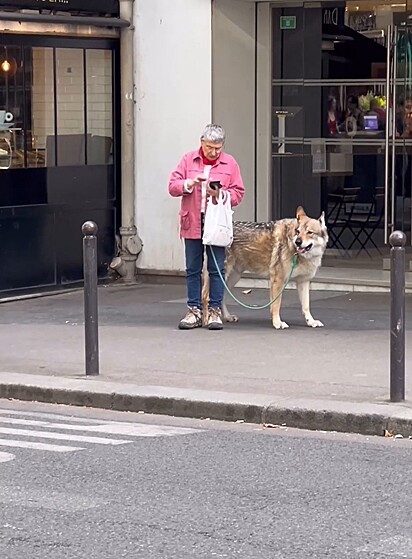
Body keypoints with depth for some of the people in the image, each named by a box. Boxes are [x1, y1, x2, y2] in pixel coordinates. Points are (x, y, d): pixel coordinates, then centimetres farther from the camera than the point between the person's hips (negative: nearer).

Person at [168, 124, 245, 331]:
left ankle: (215, 311, 6)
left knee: (217, 270, 0)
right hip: (192, 223, 1)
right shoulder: (188, 160, 7)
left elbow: (238, 194, 2)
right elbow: (173, 187, 3)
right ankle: (194, 311, 11)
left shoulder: (229, 163, 5)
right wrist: (190, 183, -16)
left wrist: (220, 194, -16)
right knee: (192, 269, 5)